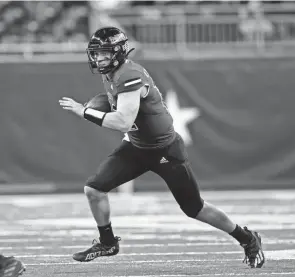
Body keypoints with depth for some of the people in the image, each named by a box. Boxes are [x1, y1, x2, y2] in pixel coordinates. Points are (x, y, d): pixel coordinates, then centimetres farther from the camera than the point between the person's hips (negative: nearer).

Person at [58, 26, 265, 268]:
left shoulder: (130, 77, -29)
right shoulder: (110, 74, 0)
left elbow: (123, 122, -39)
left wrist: (85, 112, -34)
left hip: (166, 151, -8)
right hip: (136, 147, 8)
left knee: (195, 209, 3)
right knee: (94, 189, -5)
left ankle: (248, 239, 22)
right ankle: (107, 243, 15)